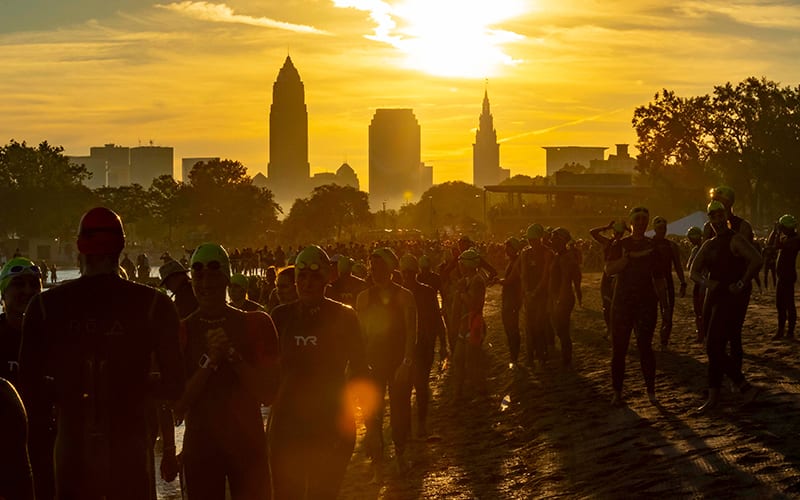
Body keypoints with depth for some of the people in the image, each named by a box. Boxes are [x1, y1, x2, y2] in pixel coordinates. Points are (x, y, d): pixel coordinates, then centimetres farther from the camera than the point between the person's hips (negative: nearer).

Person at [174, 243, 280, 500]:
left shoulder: (255, 324, 2)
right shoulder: (182, 331, 0)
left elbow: (268, 394, -4)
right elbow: (178, 407, -5)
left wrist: (233, 356, -15)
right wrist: (209, 361, -16)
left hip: (248, 442, 0)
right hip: (200, 447, 0)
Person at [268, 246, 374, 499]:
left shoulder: (343, 316, -1)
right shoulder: (281, 316, 4)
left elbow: (359, 370, 2)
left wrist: (371, 423, -2)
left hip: (331, 422, -2)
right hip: (287, 420, 2)